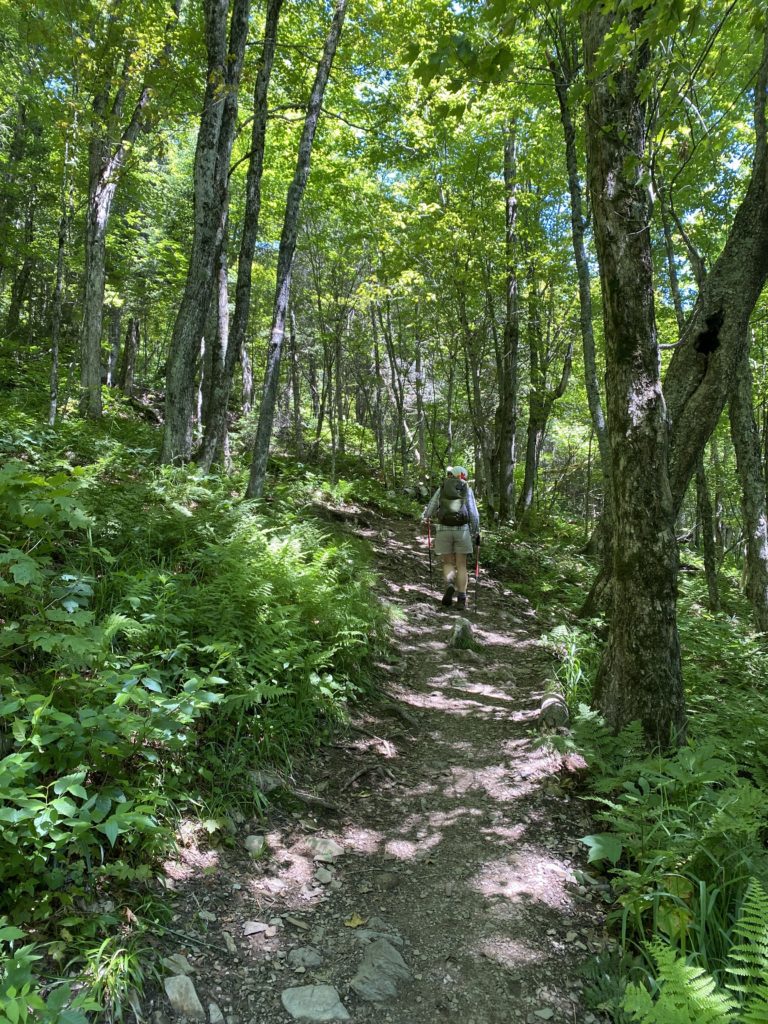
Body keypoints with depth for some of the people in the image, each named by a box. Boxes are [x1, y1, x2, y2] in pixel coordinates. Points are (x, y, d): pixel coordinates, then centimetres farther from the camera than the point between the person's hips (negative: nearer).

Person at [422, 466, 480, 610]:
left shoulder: (441, 489, 6)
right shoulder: (467, 490, 3)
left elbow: (430, 509, 6)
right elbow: (473, 513, -1)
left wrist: (424, 518, 28)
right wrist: (476, 532, 8)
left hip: (443, 529, 1)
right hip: (462, 530, -1)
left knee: (448, 563, 13)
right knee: (461, 565, 8)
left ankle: (449, 585, -15)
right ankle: (461, 599, 4)